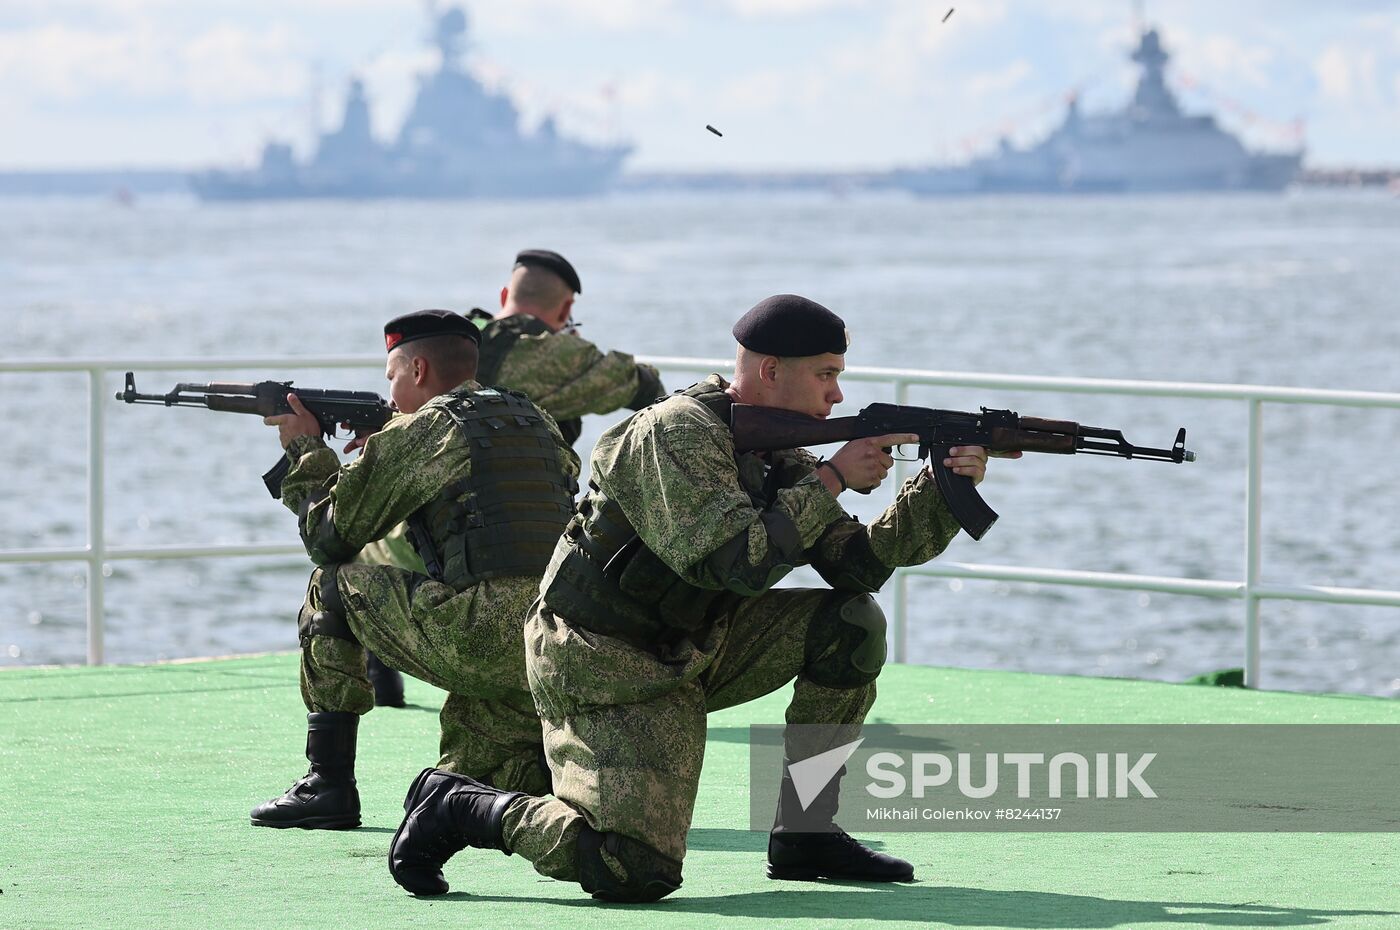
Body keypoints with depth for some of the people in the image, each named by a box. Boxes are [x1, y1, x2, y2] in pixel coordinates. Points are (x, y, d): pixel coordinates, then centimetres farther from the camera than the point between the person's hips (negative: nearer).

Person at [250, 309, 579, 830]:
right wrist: (379, 450, 35)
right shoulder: (536, 422, 22)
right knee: (462, 780, 24)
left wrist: (305, 450, 26)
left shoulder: (422, 429, 2)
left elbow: (328, 536, 10)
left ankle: (328, 782, 12)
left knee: (332, 585, 15)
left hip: (479, 640, -7)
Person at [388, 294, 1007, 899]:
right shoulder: (676, 433, -21)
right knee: (637, 873, -23)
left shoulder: (778, 454, 6)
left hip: (693, 650, 9)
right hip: (608, 670, -9)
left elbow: (858, 562, 2)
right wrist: (833, 479, -22)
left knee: (853, 624, -2)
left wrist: (945, 487, -9)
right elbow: (737, 560, -31)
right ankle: (456, 808, -2)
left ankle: (804, 837, 5)